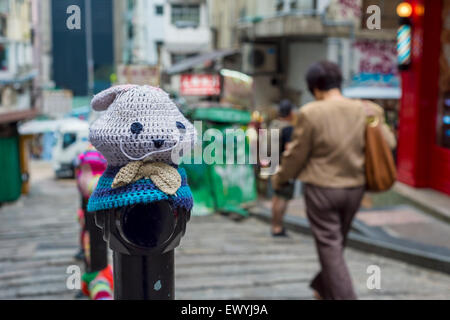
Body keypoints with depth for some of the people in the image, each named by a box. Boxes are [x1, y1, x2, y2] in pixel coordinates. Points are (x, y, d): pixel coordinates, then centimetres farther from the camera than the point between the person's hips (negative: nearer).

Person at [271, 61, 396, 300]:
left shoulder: (310, 114, -15)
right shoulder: (365, 111, -3)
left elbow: (296, 155, -8)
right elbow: (388, 143, 4)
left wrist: (279, 179, 8)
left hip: (321, 188, -5)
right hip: (354, 188, 6)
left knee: (330, 247, 4)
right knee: (337, 243, 22)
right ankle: (323, 289, 39)